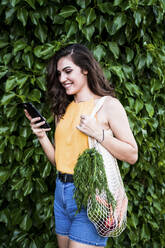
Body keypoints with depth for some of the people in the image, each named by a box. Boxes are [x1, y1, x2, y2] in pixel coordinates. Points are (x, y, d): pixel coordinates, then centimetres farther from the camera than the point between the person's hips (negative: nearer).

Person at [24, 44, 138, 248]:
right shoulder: (63, 109, 12)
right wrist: (42, 136, -1)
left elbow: (132, 155, -8)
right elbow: (59, 160, 14)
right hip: (61, 191, 6)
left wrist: (98, 133, -17)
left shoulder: (108, 105, -5)